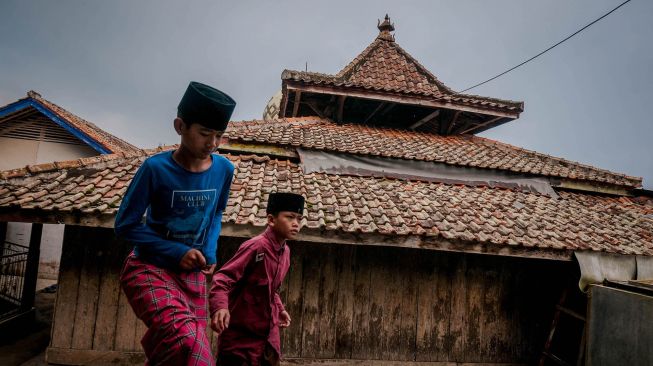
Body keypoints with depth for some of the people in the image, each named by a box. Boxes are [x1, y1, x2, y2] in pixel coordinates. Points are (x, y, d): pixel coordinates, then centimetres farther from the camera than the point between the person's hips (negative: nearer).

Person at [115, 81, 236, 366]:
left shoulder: (224, 169, -6)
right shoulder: (156, 168, -18)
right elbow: (125, 225, -10)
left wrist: (211, 251, -3)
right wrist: (175, 252, -16)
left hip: (193, 274, 5)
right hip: (148, 268, -5)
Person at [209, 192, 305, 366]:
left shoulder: (285, 251, 6)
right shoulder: (256, 246, -21)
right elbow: (222, 278, -26)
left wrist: (280, 309, 12)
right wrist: (220, 307, -41)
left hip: (269, 334, 8)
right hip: (240, 334, -8)